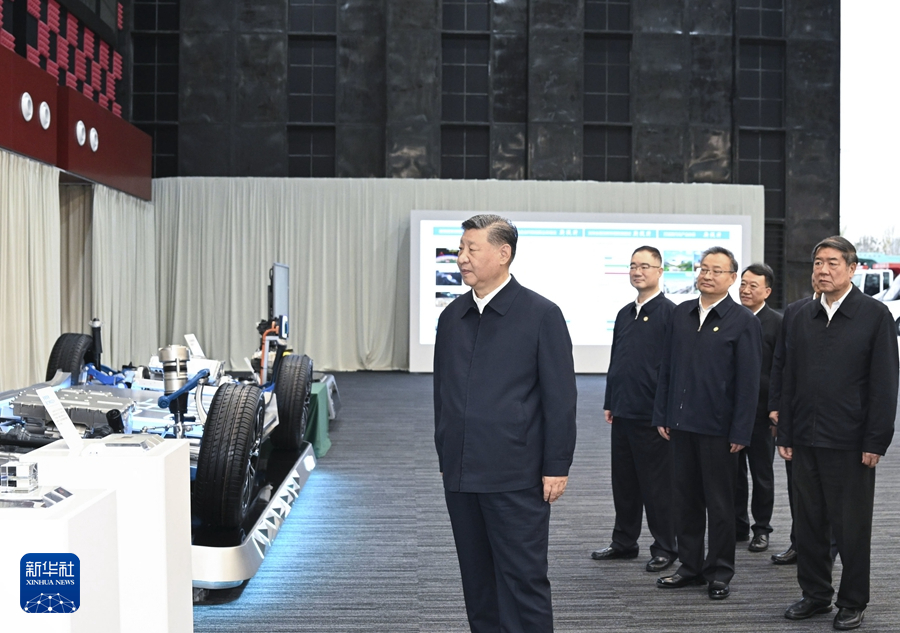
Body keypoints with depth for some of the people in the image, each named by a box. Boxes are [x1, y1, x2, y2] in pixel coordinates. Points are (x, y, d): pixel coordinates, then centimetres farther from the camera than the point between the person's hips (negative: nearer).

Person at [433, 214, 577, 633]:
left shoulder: (541, 314, -6)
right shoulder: (452, 316, 11)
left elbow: (560, 398, -7)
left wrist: (557, 467, -9)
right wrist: (445, 457, 14)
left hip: (516, 476, -5)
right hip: (461, 475, 6)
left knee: (524, 580, 1)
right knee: (477, 580, 14)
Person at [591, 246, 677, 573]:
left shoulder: (669, 312, -9)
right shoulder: (624, 314, 13)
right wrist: (610, 403, 15)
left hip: (652, 413, -7)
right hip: (623, 411, 7)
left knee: (657, 483, 3)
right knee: (623, 480, 14)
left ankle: (664, 548, 16)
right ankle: (624, 542, 27)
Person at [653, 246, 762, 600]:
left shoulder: (744, 322, -6)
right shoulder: (681, 315, 8)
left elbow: (748, 382, -9)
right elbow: (666, 368, 11)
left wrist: (740, 433, -12)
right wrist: (662, 416, 7)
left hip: (718, 428, -5)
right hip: (682, 424, 5)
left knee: (720, 504, 7)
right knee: (685, 498, 12)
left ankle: (720, 573, 20)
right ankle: (690, 567, 25)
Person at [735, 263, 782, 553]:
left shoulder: (777, 323, -7)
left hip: (760, 411, -4)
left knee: (762, 473, 9)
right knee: (733, 470, 11)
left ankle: (761, 529, 22)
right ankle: (737, 524, 24)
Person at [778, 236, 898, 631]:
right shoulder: (803, 318, 10)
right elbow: (790, 379, 11)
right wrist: (785, 434, 7)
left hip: (850, 443, -5)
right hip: (806, 439, 5)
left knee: (851, 526, 6)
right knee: (809, 522, 12)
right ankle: (815, 594, 27)